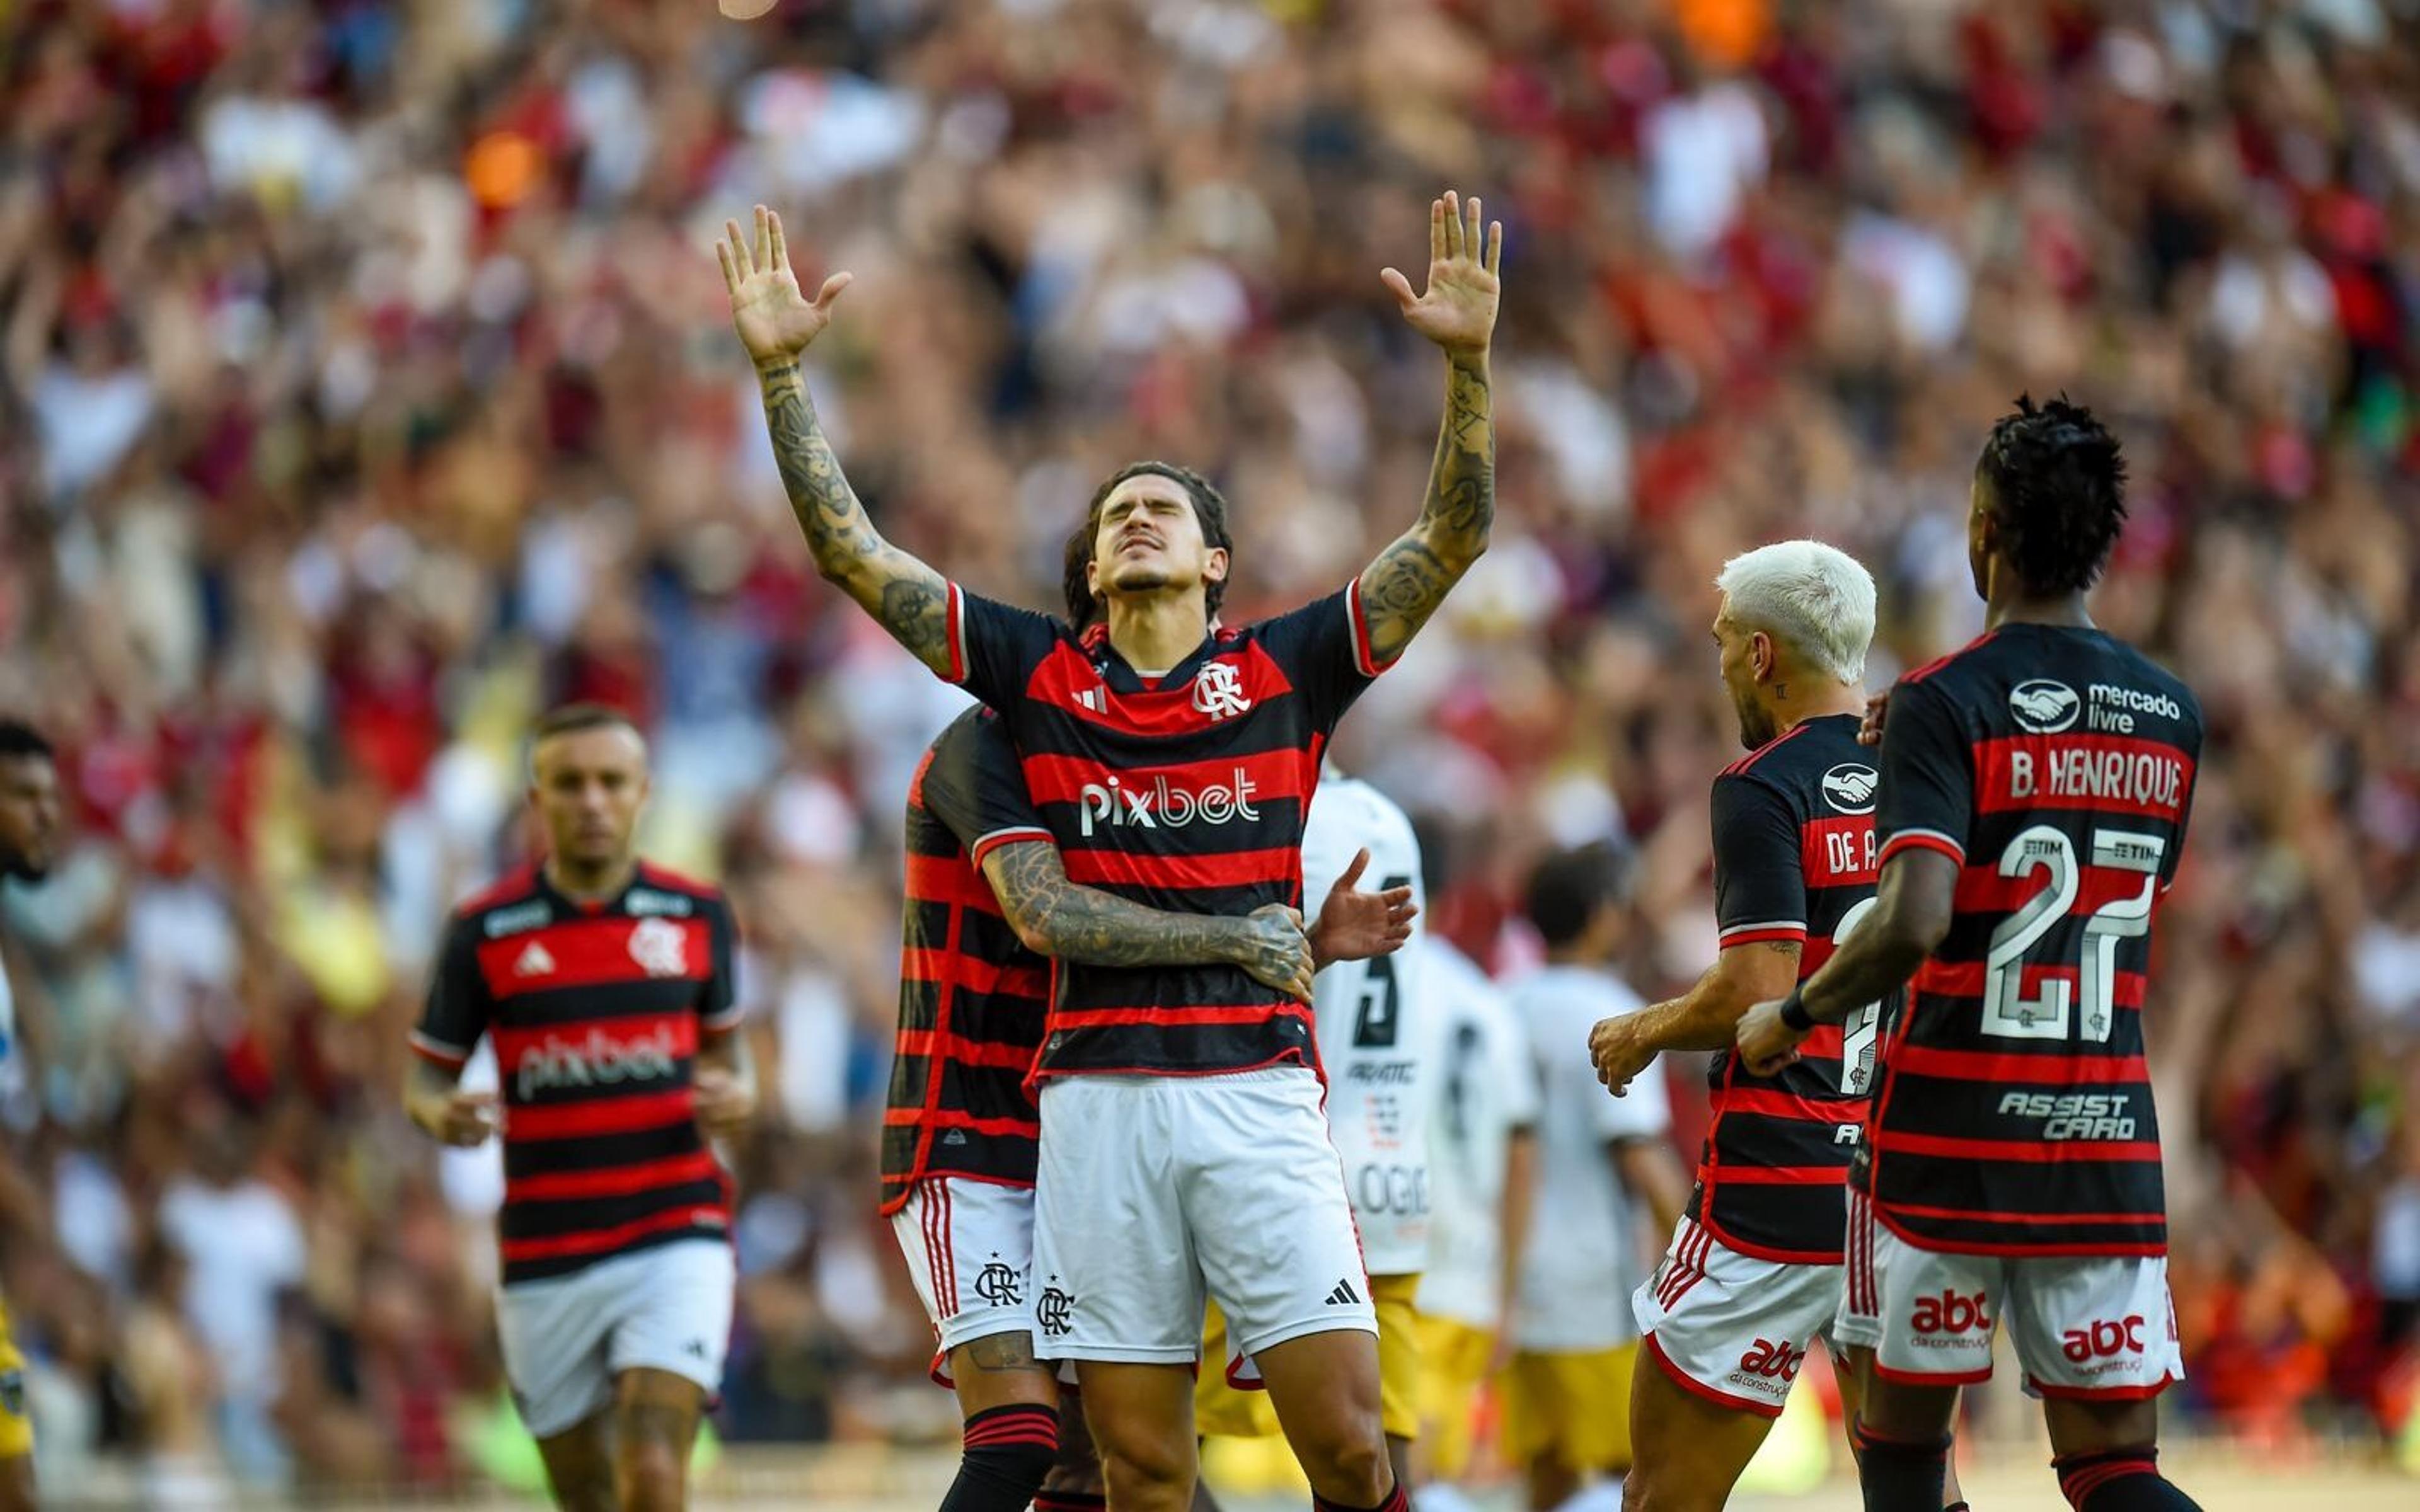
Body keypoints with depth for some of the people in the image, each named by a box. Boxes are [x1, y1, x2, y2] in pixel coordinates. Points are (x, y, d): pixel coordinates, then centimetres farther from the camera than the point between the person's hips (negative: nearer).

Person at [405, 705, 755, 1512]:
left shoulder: (697, 914, 3)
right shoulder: (485, 930, -1)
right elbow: (425, 1077, 7)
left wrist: (737, 1097, -4)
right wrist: (443, 1116, -17)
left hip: (676, 1240, -1)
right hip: (545, 1257, 1)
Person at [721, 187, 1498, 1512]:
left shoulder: (1285, 670, 9)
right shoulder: (1037, 674, 12)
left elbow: (1455, 535, 3)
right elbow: (848, 551, 12)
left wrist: (1466, 361, -9)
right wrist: (780, 370, 5)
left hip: (1260, 1091, -1)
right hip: (1098, 1098, 1)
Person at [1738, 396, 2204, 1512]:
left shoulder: (1945, 706, -11)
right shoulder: (2171, 716, 7)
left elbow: (1913, 923, -24)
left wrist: (1790, 1018, -6)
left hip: (1948, 1132, -4)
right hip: (2110, 1135, 4)